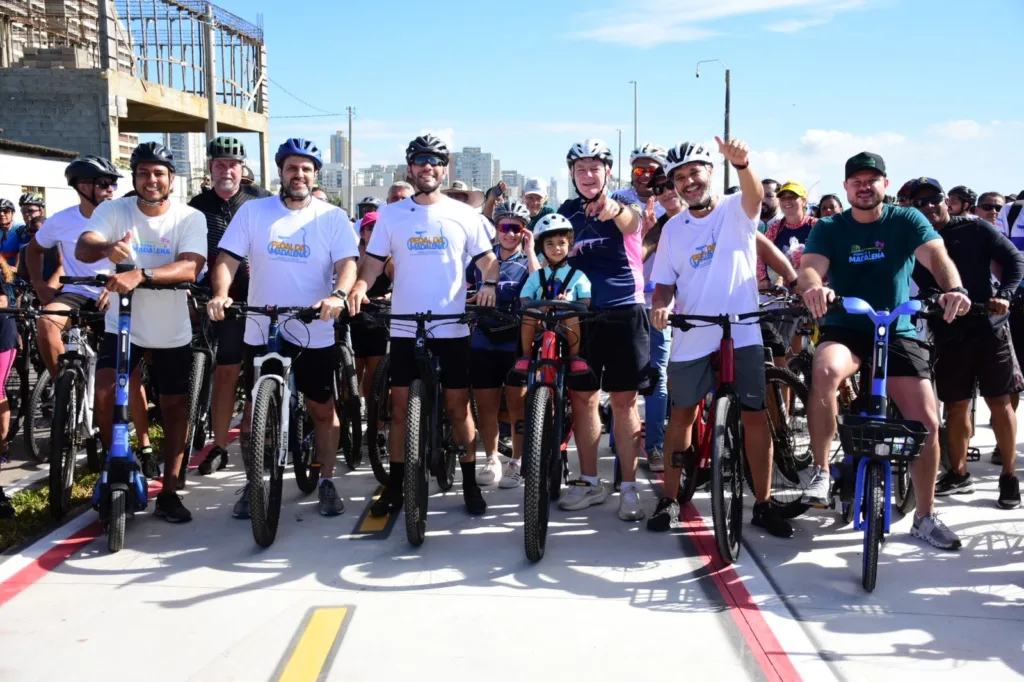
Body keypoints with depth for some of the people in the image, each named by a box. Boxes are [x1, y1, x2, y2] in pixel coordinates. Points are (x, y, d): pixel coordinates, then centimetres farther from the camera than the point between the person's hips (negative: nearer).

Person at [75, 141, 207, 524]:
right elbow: (82, 249, -22)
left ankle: (169, 492, 20)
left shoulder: (190, 218, -10)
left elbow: (190, 268, -26)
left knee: (175, 409, 7)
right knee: (104, 399, -16)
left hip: (172, 331, 0)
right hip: (122, 325, 0)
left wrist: (140, 274, -42)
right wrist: (107, 248, -46)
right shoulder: (113, 210, -6)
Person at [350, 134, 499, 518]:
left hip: (452, 328, -1)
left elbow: (487, 258, 7)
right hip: (404, 327, 1)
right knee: (400, 405, 5)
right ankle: (395, 485, 15)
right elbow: (373, 261, 3)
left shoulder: (463, 214, 3)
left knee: (458, 406, 5)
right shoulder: (391, 215, 5)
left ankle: (470, 483, 15)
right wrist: (360, 285, -17)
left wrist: (489, 283, -15)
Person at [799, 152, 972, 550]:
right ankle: (821, 470, -18)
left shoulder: (907, 220, 0)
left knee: (926, 422, -7)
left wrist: (953, 289, -40)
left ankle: (925, 517, 14)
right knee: (825, 371, -36)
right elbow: (809, 267, -18)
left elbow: (936, 256, -17)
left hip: (898, 333, 1)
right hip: (844, 329, -1)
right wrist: (814, 287, -43)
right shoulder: (829, 229, 0)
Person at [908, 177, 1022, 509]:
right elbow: (923, 289, -1)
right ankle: (959, 474, 20)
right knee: (956, 406, 8)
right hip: (948, 334, 2)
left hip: (989, 327, -2)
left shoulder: (975, 229, 0)